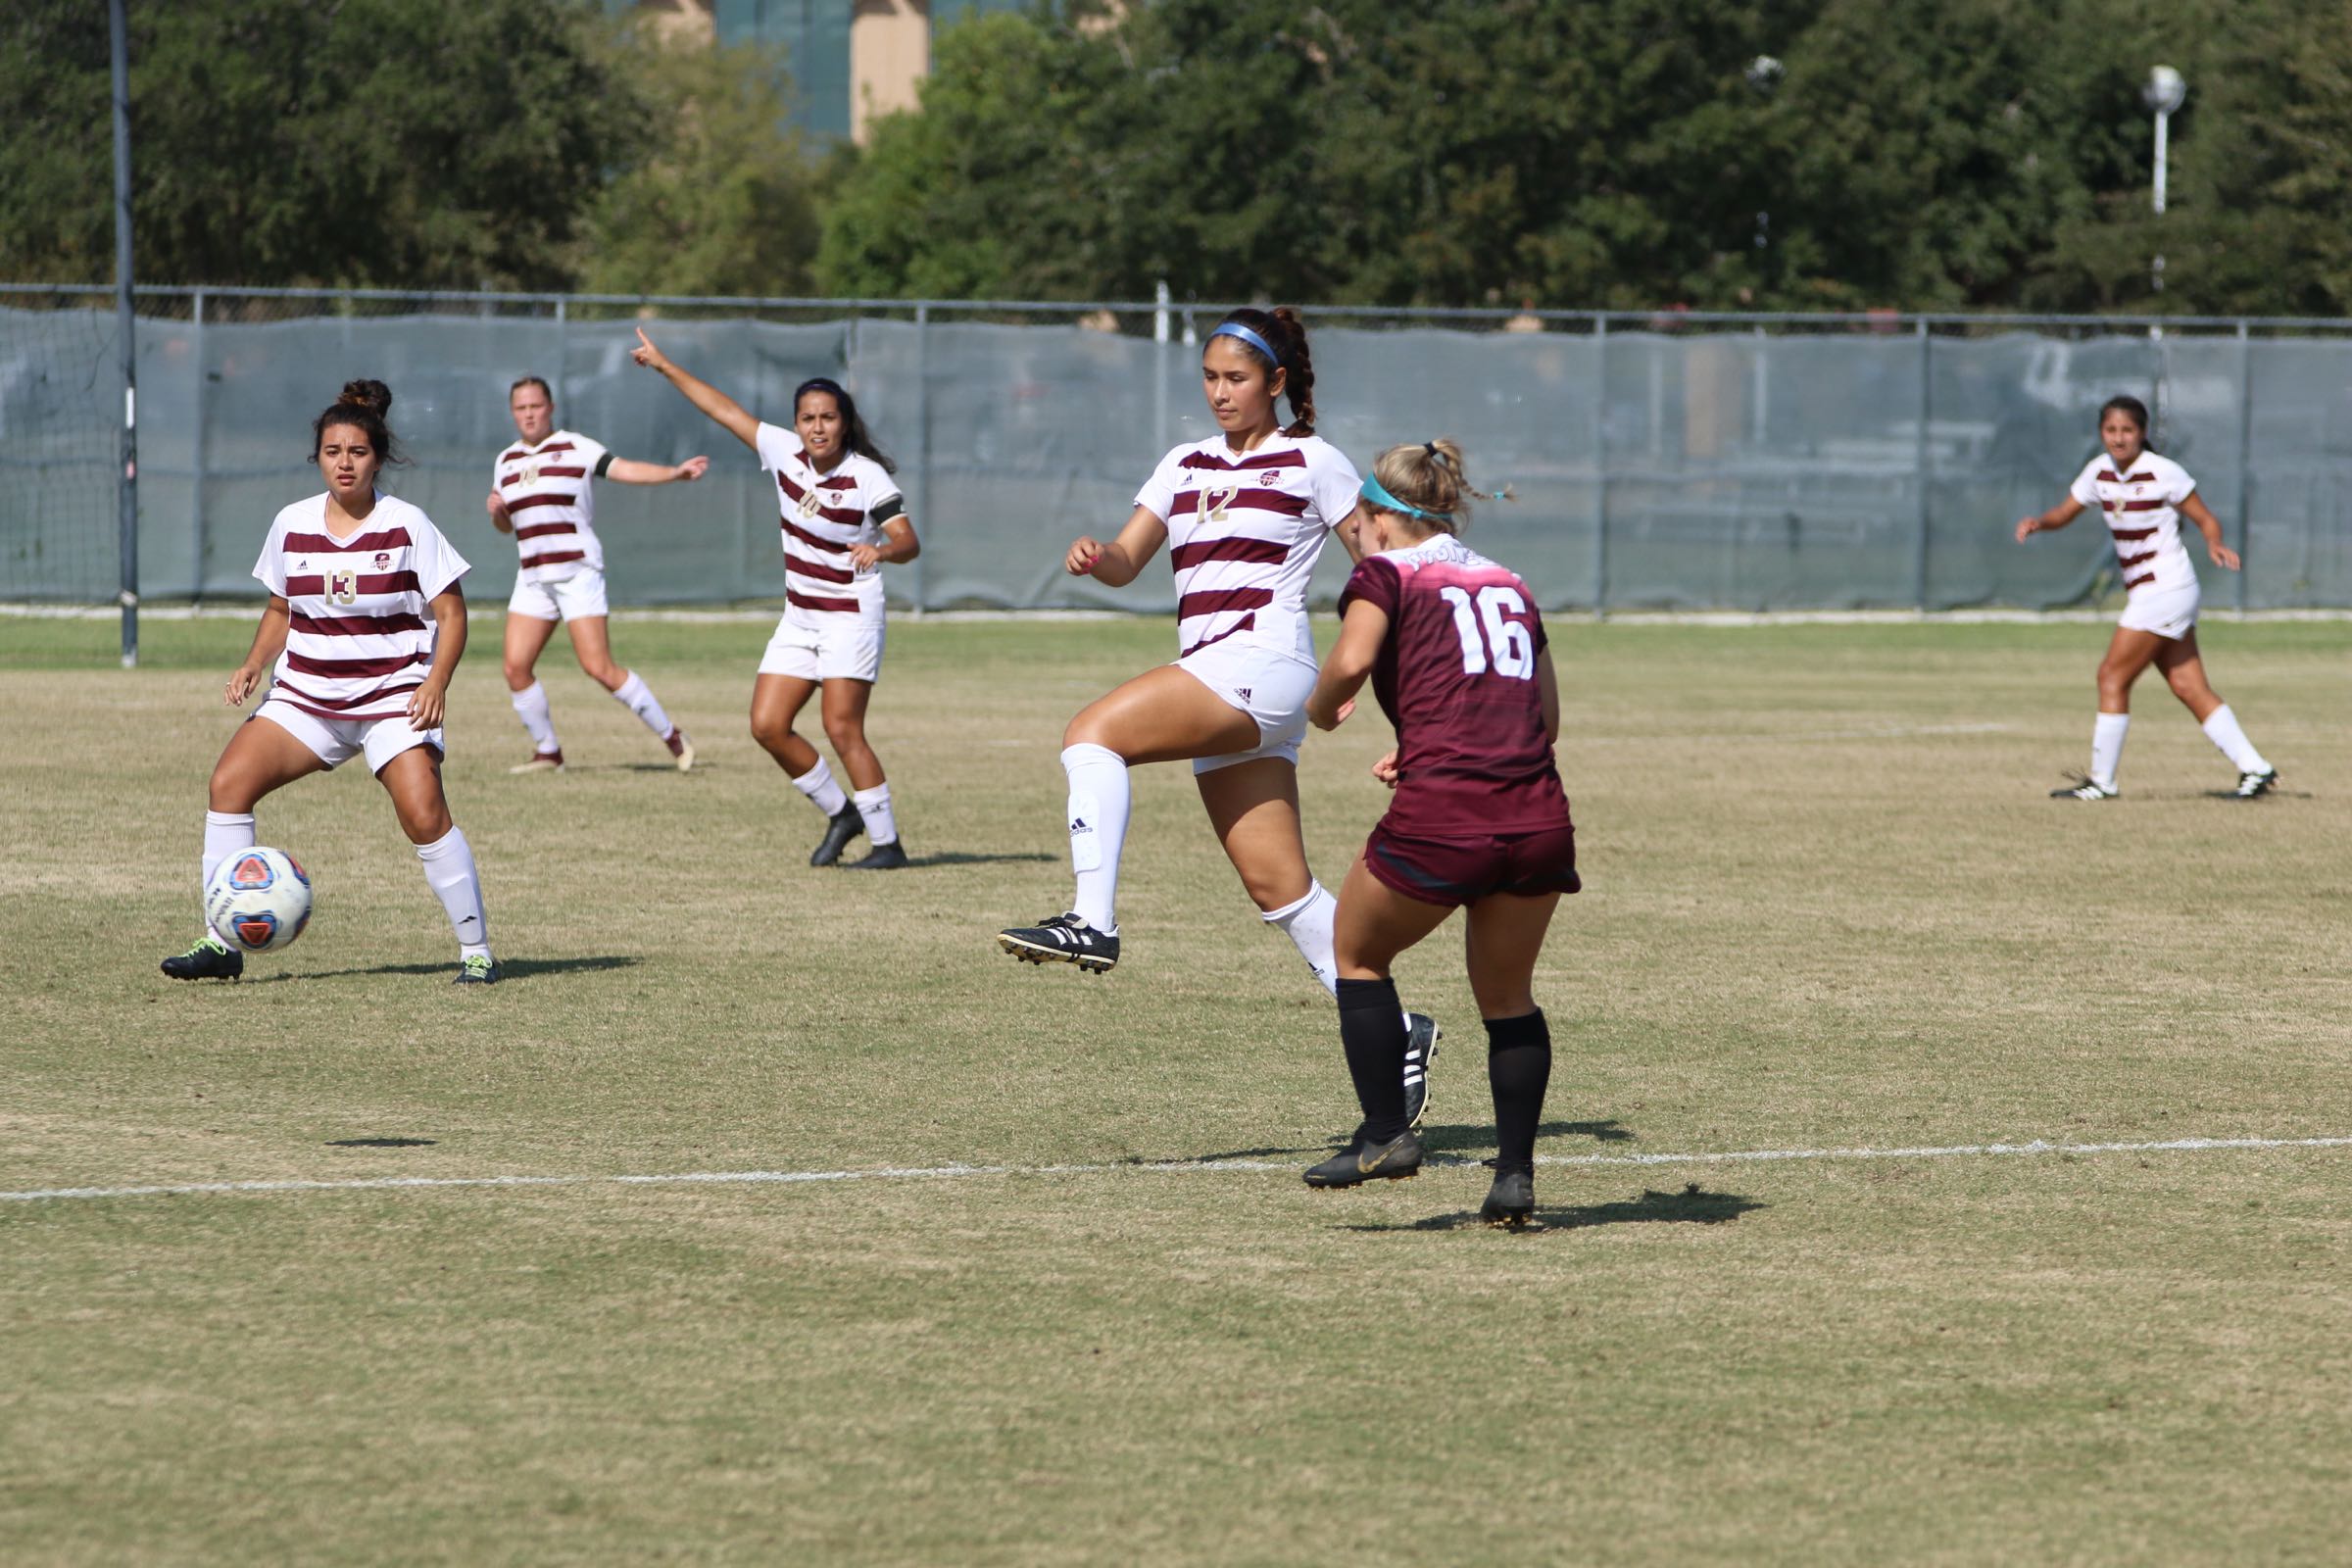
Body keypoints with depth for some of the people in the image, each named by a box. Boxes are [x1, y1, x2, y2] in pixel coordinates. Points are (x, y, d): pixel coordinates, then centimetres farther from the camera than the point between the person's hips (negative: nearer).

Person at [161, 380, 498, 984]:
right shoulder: (292, 525, 4)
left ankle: (476, 951, -4)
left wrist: (436, 683, -20)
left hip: (393, 698, -4)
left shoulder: (406, 526, -7)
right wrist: (255, 663, 0)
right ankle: (222, 943, -7)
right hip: (305, 696, 4)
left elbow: (451, 612, -4)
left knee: (424, 815, -20)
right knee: (229, 781, -14)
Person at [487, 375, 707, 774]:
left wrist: (676, 472, -30)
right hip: (533, 576, 6)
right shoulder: (506, 461, 14)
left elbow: (625, 470, -15)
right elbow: (505, 525, 23)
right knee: (516, 667, -4)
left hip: (578, 571, -6)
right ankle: (547, 752, 11)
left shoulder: (575, 448, -4)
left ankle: (672, 736, -1)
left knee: (599, 667, -13)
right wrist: (495, 512, 0)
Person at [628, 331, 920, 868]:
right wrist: (665, 366, 12)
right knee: (767, 725, 0)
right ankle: (840, 813, 17)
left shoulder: (868, 478, -16)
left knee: (842, 730, -13)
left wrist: (880, 550, -44)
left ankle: (886, 841, -4)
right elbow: (726, 410, 7)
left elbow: (909, 543, -21)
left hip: (851, 617, -7)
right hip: (798, 617, 7)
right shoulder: (784, 452, -1)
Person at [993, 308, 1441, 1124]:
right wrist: (1096, 558, -10)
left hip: (1263, 662, -7)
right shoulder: (1185, 465, 20)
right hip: (1210, 676, 7)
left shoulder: (1311, 461, 4)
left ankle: (1093, 923, -29)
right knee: (1277, 885, 3)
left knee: (1092, 732, -22)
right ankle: (1390, 1031, 8)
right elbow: (1127, 560, 13)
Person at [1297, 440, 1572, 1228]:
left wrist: (1321, 707, 10)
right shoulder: (1510, 585, 24)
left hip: (1441, 818, -5)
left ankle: (1386, 1134, 14)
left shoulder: (1387, 572, 8)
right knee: (1508, 998, 22)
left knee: (1358, 954, 21)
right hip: (1540, 819, 5)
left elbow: (1351, 661, -11)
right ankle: (1515, 1172, 12)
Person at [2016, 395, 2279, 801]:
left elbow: (2206, 519, -6)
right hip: (2144, 594, 7)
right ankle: (2255, 769, 8)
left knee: (2112, 676, -6)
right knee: (2189, 688, 6)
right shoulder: (2099, 471, 7)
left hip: (2166, 589, -7)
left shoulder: (2163, 473, -12)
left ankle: (2101, 780, 1)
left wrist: (2214, 545, -26)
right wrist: (2037, 522, -10)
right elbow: (2064, 512, 12)